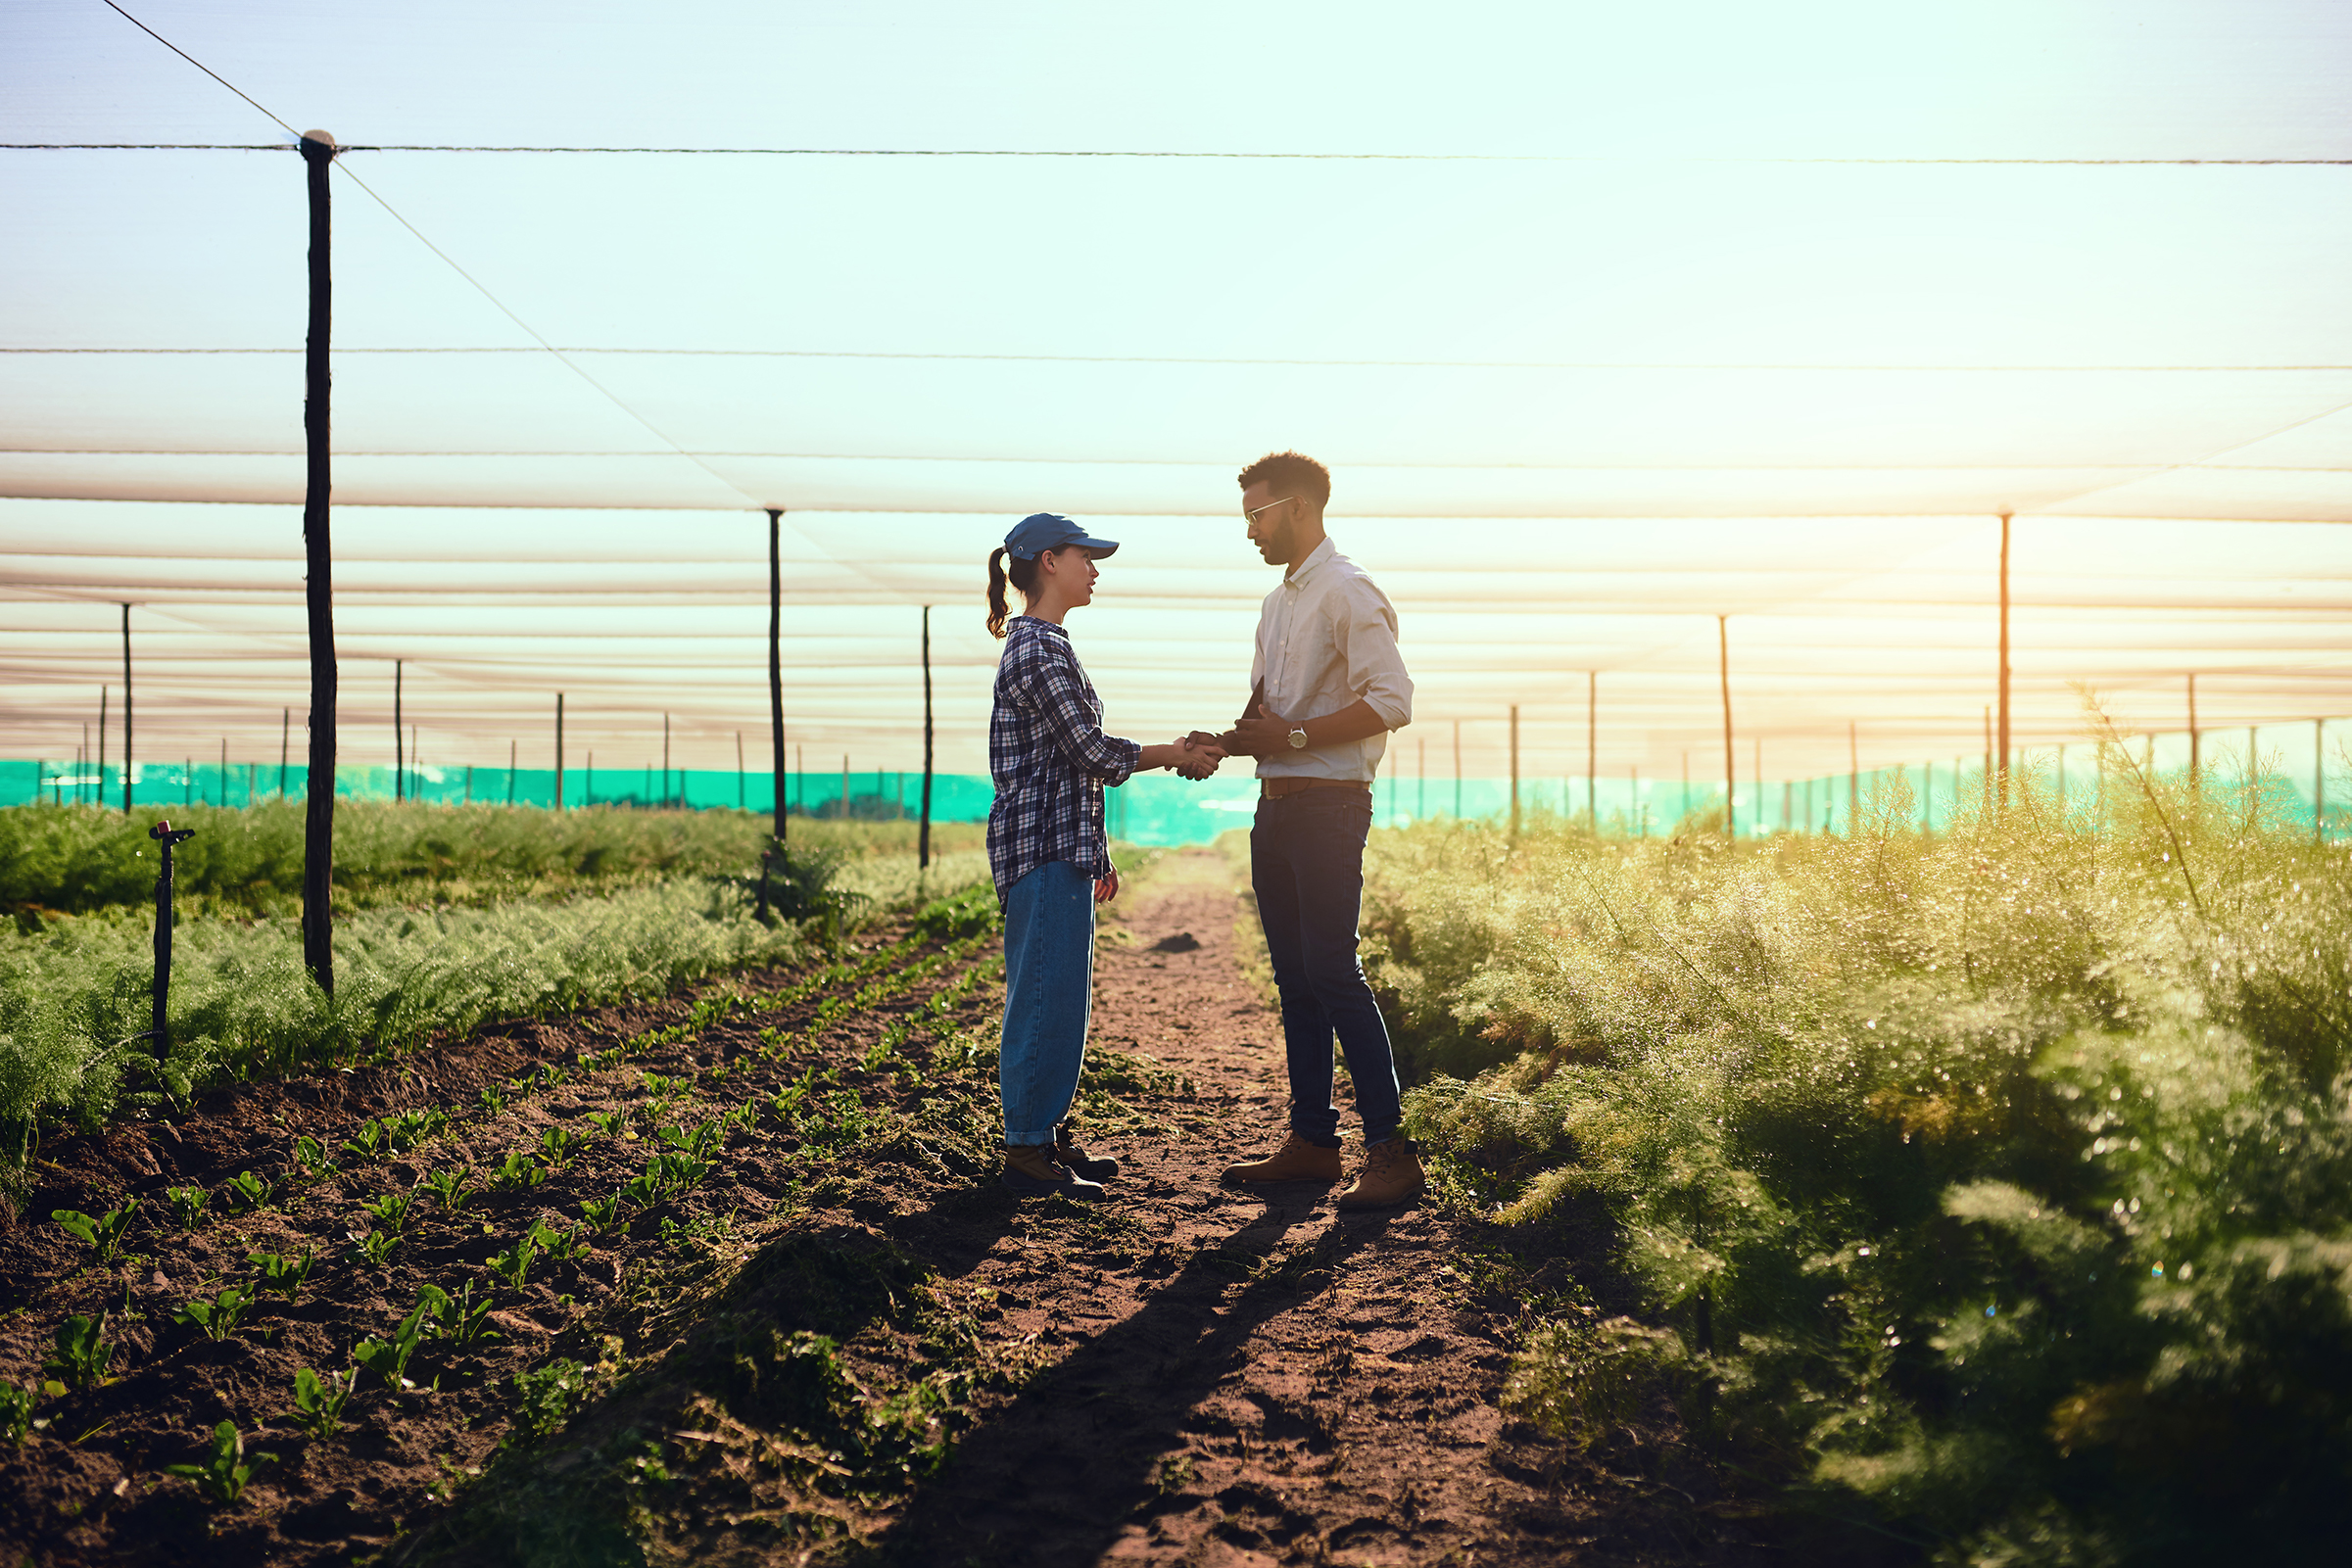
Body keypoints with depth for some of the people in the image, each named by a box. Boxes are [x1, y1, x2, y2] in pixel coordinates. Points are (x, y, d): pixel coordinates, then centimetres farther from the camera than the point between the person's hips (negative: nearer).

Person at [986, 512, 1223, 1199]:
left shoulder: (1043, 645, 19)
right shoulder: (1038, 649, -14)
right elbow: (1091, 752, -17)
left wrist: (1095, 856, 23)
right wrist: (1177, 754, -4)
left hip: (1061, 843, 10)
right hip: (1043, 844, -10)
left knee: (1058, 996, 13)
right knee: (1046, 994, -6)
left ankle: (1047, 1134, 21)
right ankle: (1027, 1150, 0)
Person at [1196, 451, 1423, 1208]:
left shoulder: (1348, 593, -9)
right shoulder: (1277, 603, 20)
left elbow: (1391, 701, -18)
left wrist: (1291, 737, -17)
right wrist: (1226, 742, 5)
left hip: (1329, 805, -9)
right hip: (1276, 805, 9)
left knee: (1332, 971, -12)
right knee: (1294, 977, 9)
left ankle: (1391, 1151, -7)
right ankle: (1312, 1141, 16)